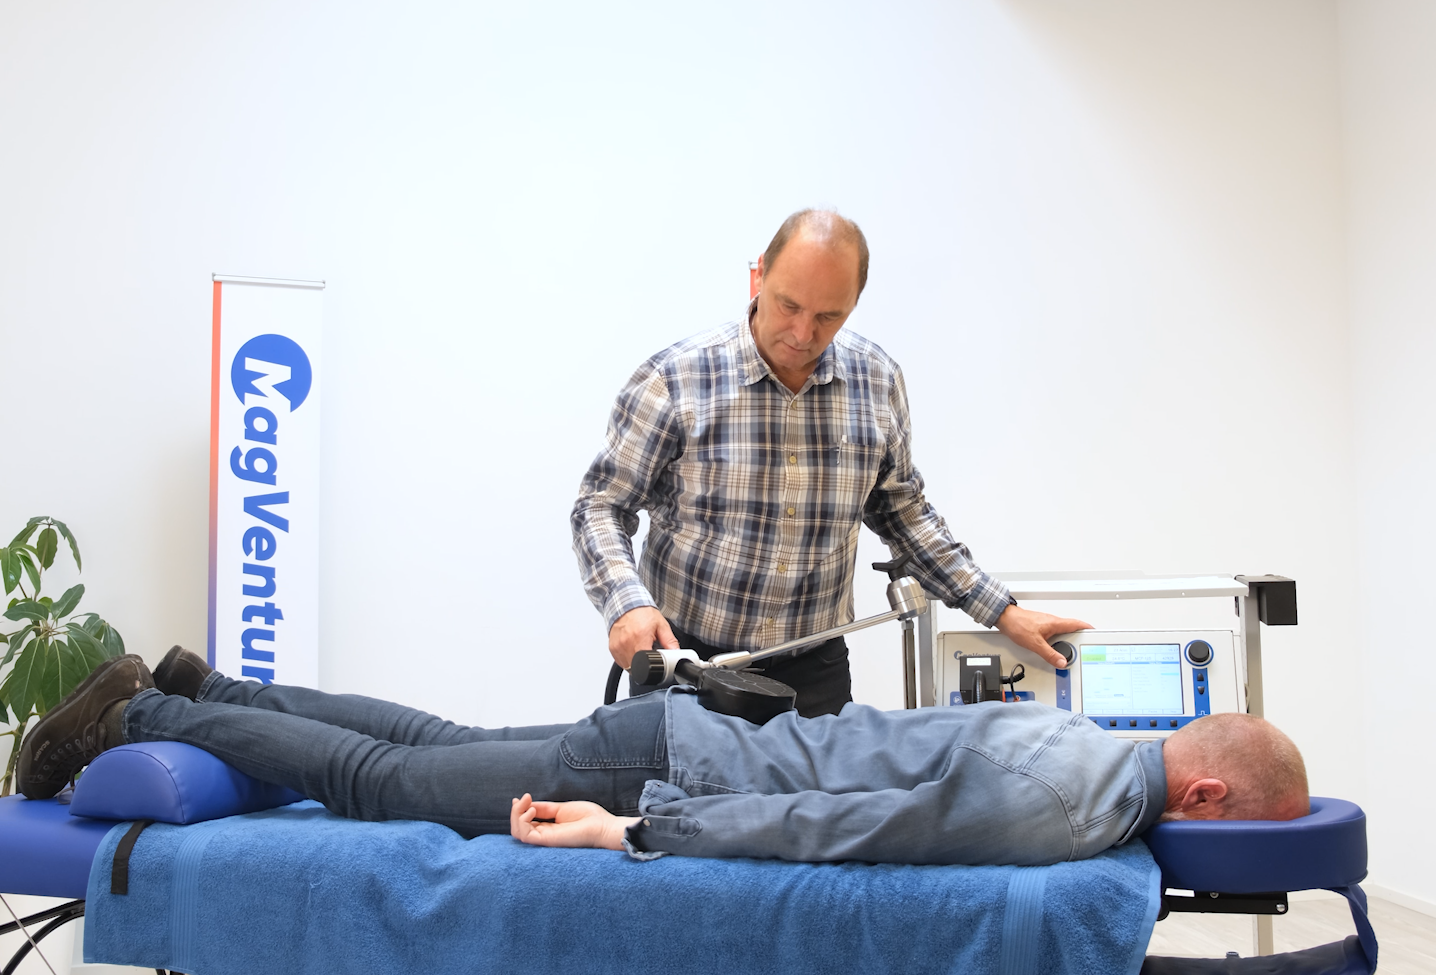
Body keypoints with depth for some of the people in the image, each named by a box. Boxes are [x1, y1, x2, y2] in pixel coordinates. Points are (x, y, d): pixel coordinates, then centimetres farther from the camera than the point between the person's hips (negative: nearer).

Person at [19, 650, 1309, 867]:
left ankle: (201, 688, 33)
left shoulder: (1082, 738, 5)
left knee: (441, 747, 20)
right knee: (381, 782, 4)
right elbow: (836, 825, -25)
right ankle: (136, 715, 16)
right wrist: (633, 831, -22)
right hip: (675, 770, -8)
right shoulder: (1058, 810, -24)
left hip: (695, 740, 8)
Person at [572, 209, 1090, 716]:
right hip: (686, 660, -2)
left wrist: (1001, 612, 9)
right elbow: (601, 507, -6)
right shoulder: (674, 378, -11)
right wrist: (627, 604, -25)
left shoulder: (878, 382, 0)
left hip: (814, 671, 3)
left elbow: (900, 510, 13)